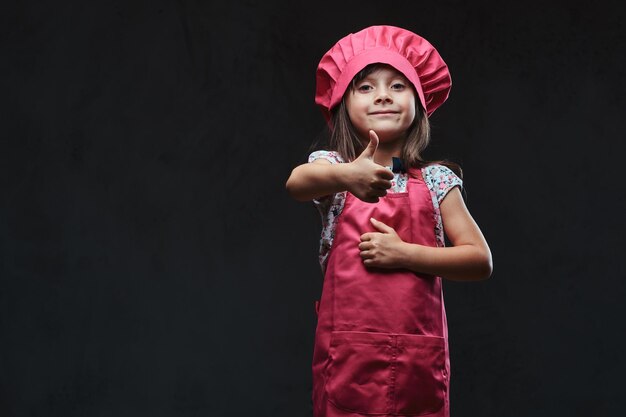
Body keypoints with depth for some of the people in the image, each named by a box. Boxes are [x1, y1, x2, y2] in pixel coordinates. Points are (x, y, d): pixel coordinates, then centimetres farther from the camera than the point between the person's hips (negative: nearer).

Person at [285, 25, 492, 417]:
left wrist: (404, 254, -13)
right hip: (348, 351, -1)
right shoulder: (333, 166, 1)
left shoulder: (436, 179, 4)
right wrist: (345, 176, -45)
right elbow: (297, 183, -23)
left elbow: (480, 261, 0)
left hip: (419, 353, 1)